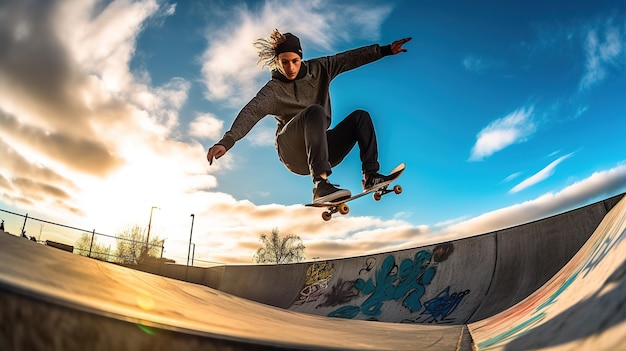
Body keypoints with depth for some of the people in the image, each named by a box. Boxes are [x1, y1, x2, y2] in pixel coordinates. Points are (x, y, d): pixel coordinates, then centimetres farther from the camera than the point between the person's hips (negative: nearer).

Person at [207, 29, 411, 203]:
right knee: (315, 111, -33)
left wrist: (385, 50, 3)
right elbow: (252, 112, -22)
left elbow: (349, 59, 7)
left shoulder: (318, 69, 8)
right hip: (293, 153, -6)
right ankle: (320, 184, -48)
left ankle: (370, 175, -17)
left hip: (323, 149, 6)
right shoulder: (274, 89, -7)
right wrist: (227, 141, -37)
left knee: (360, 116, -5)